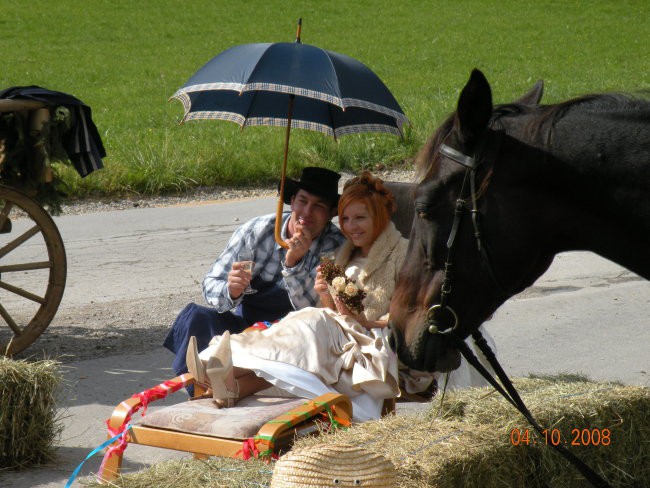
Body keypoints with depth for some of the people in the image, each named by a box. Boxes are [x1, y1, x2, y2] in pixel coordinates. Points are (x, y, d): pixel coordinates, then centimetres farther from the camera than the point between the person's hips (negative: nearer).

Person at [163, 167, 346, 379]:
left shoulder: (335, 246, -8)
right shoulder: (256, 231, -6)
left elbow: (310, 308, -17)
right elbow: (212, 283, -6)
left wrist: (294, 263, -33)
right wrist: (230, 291, -30)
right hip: (241, 325, 1)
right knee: (197, 318, -27)